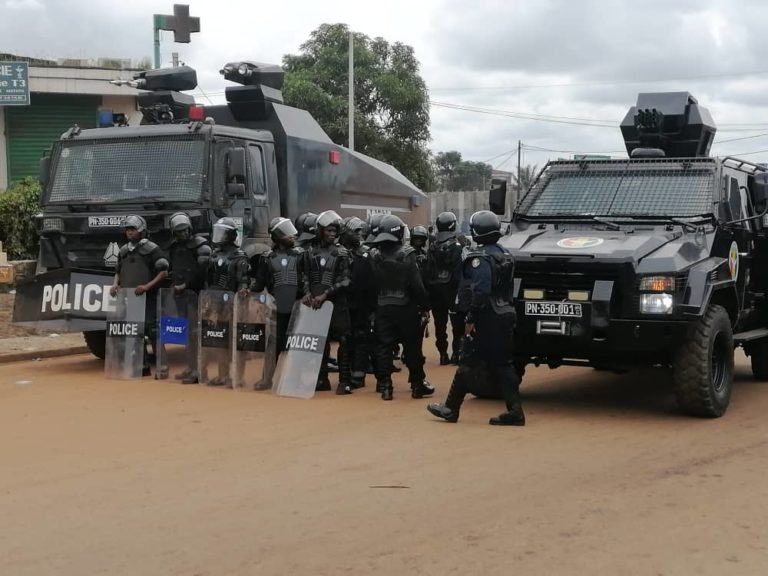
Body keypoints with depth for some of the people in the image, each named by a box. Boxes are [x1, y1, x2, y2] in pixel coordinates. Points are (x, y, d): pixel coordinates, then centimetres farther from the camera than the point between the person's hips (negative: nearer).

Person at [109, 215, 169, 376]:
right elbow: (119, 271, 26)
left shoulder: (151, 249, -5)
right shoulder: (124, 251, 14)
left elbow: (163, 272, -8)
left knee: (152, 331, -10)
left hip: (147, 298, -7)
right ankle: (144, 366, 15)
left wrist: (148, 286, -18)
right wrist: (115, 284, 6)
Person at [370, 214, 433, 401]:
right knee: (412, 347, 6)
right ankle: (417, 384, 12)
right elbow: (416, 284, -14)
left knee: (383, 347, 6)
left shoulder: (375, 256, 0)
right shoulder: (406, 255, -13)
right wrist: (424, 306, -6)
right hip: (406, 308, -3)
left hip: (383, 308, 3)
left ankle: (385, 385, 3)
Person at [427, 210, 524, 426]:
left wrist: (471, 318, -19)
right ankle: (515, 411, 5)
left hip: (486, 319, -8)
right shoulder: (504, 255, 14)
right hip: (505, 316, 8)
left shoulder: (480, 258, -15)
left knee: (468, 363, 1)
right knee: (502, 364, 10)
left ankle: (451, 408, 10)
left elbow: (480, 291, -23)